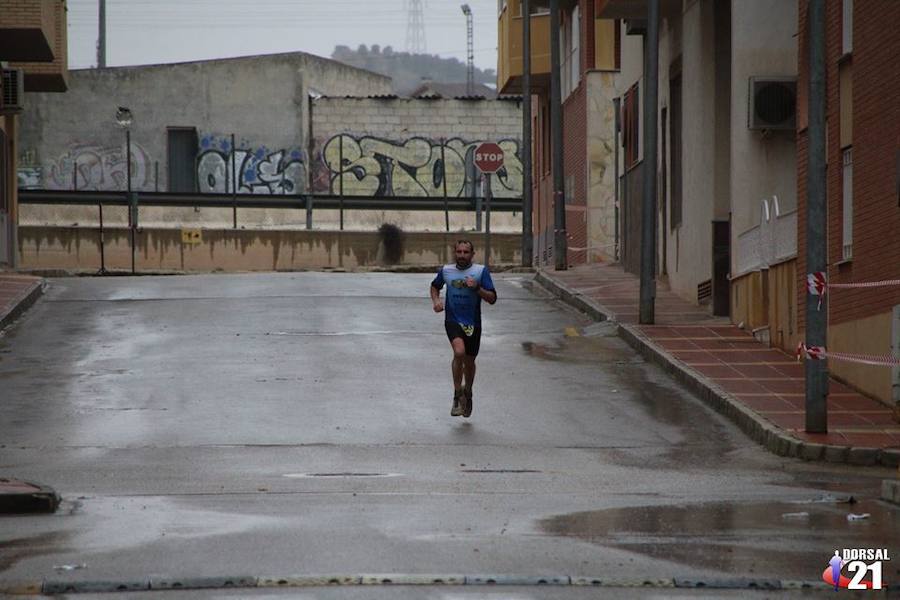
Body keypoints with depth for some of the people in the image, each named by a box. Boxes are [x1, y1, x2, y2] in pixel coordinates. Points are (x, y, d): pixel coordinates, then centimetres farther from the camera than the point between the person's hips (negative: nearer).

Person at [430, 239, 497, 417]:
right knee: (459, 352, -26)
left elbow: (492, 298, -5)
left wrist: (477, 288, -21)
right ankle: (457, 396, -15)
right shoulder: (446, 271, 2)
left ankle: (467, 393, 41)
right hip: (453, 320, -1)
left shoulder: (481, 271, -4)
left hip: (473, 323, 1)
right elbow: (434, 286, 22)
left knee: (469, 361, 14)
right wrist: (436, 301, 2)